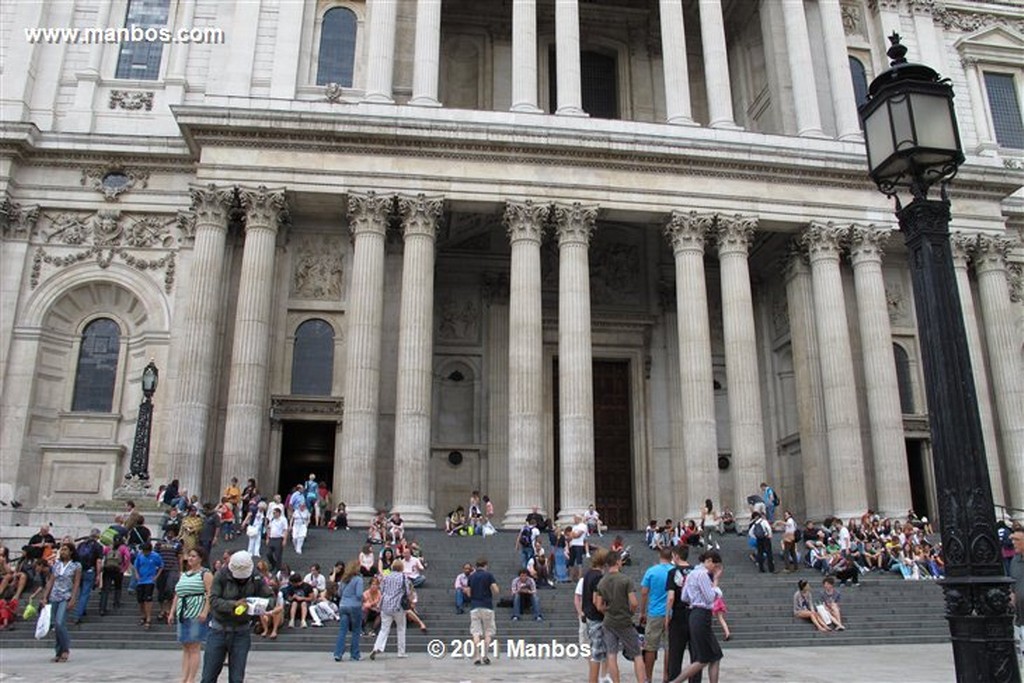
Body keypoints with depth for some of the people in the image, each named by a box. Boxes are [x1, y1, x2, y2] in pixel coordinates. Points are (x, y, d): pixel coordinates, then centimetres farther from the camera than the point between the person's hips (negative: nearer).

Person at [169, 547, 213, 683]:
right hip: (183, 615, 7)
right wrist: (172, 612, 15)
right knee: (185, 648, 8)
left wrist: (205, 612, -22)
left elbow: (210, 594, -12)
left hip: (197, 615, -7)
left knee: (194, 648, -6)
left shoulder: (205, 574, -3)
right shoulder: (184, 574, 20)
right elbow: (177, 595, 22)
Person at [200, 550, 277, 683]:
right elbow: (213, 600, -18)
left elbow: (271, 597, -2)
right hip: (218, 630, 0)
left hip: (241, 632, 1)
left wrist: (263, 605, -25)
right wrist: (234, 604, -33)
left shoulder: (256, 579, -7)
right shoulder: (222, 576, -11)